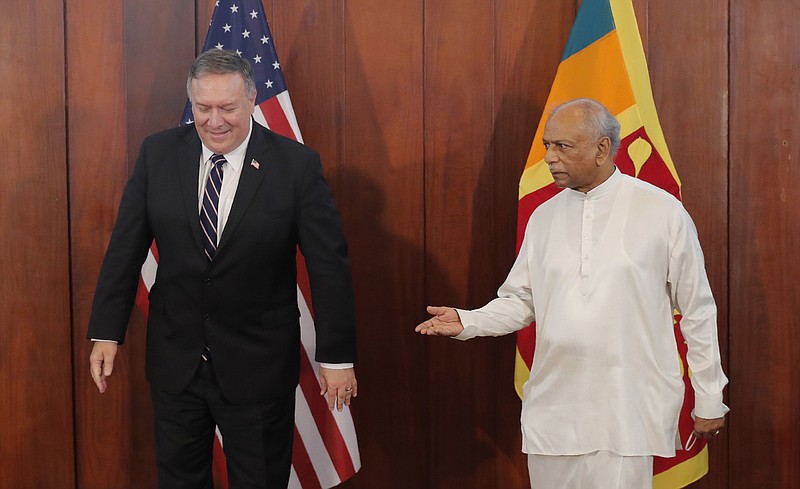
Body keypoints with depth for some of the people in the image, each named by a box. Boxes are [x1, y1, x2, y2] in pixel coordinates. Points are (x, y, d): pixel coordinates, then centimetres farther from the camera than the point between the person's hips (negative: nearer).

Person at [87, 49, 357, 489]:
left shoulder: (297, 165, -12)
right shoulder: (158, 154, -3)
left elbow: (329, 265, -9)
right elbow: (125, 248, 2)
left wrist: (337, 355, -8)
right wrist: (106, 332, 0)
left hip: (259, 366, -2)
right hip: (175, 358, 3)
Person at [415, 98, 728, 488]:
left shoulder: (662, 211, -4)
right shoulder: (544, 216, 8)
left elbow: (697, 312, 1)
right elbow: (520, 300, 11)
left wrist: (709, 400, 3)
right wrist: (467, 322, -8)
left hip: (628, 411, -4)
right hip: (552, 409, 4)